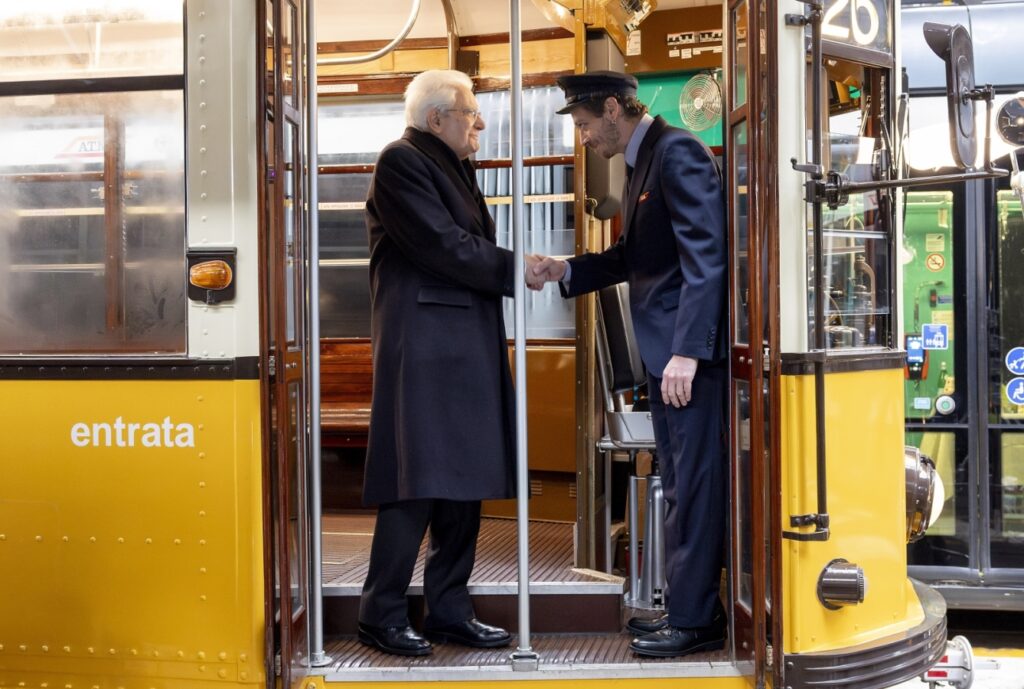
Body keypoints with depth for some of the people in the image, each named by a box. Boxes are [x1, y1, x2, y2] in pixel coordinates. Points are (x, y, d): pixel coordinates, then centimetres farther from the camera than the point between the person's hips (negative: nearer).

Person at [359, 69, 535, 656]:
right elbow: (445, 248, -15)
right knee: (418, 484, -7)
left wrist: (519, 268, 2)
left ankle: (449, 610, 18)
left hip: (467, 348, 9)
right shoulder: (402, 162, -8)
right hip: (424, 348, -9)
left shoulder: (454, 167, 21)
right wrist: (516, 269, -9)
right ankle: (383, 615, 4)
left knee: (464, 482, 10)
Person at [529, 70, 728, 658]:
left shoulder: (678, 153, -13)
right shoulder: (643, 162, 17)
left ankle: (694, 620, 5)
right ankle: (690, 607, 25)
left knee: (694, 484, -3)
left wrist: (687, 350, -25)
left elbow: (705, 255, -21)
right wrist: (566, 272, 10)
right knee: (683, 484, 15)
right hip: (666, 352, 10)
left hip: (692, 350, -10)